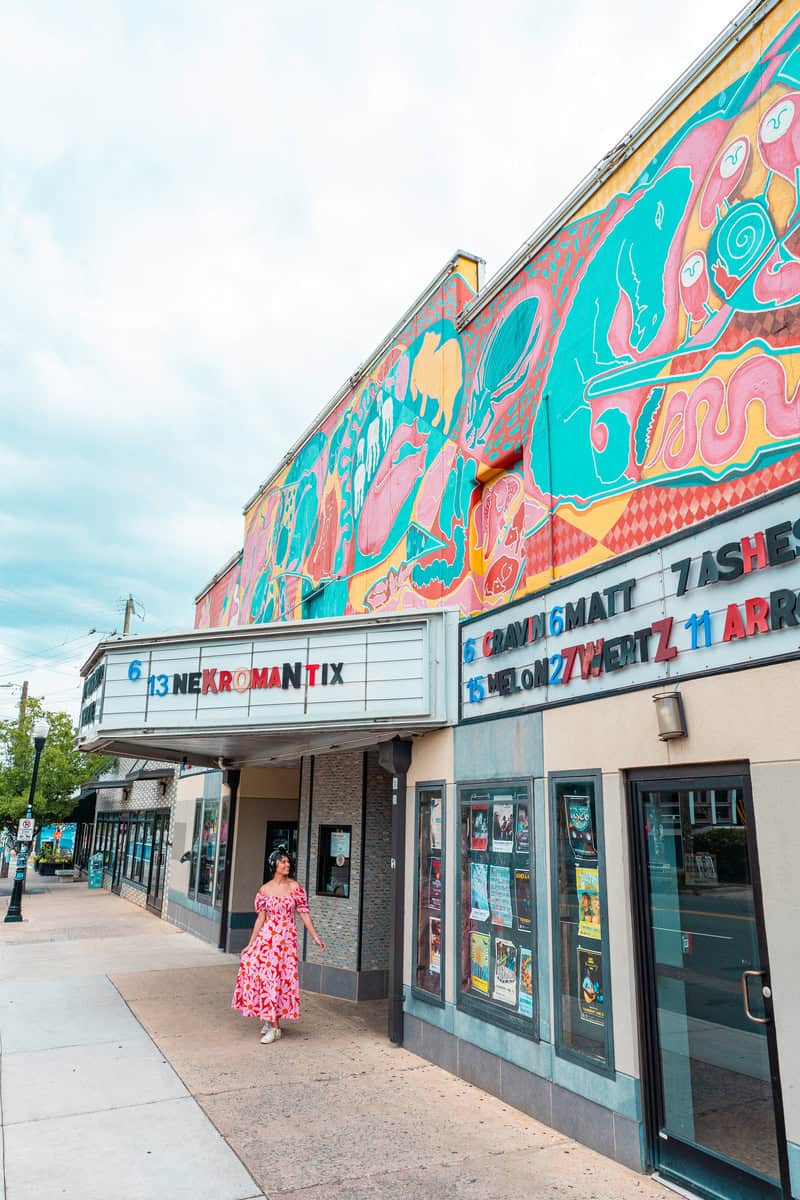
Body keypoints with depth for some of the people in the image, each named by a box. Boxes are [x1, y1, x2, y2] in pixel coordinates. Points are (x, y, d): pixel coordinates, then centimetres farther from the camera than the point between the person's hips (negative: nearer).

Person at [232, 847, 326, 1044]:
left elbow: (304, 913, 0)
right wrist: (250, 944, 7)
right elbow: (261, 918, 7)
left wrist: (315, 937, -2)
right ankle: (269, 1019, 24)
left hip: (286, 938, -2)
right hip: (266, 937, 2)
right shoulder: (264, 889, 2)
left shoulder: (295, 887, -2)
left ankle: (274, 1027, 6)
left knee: (276, 977, -4)